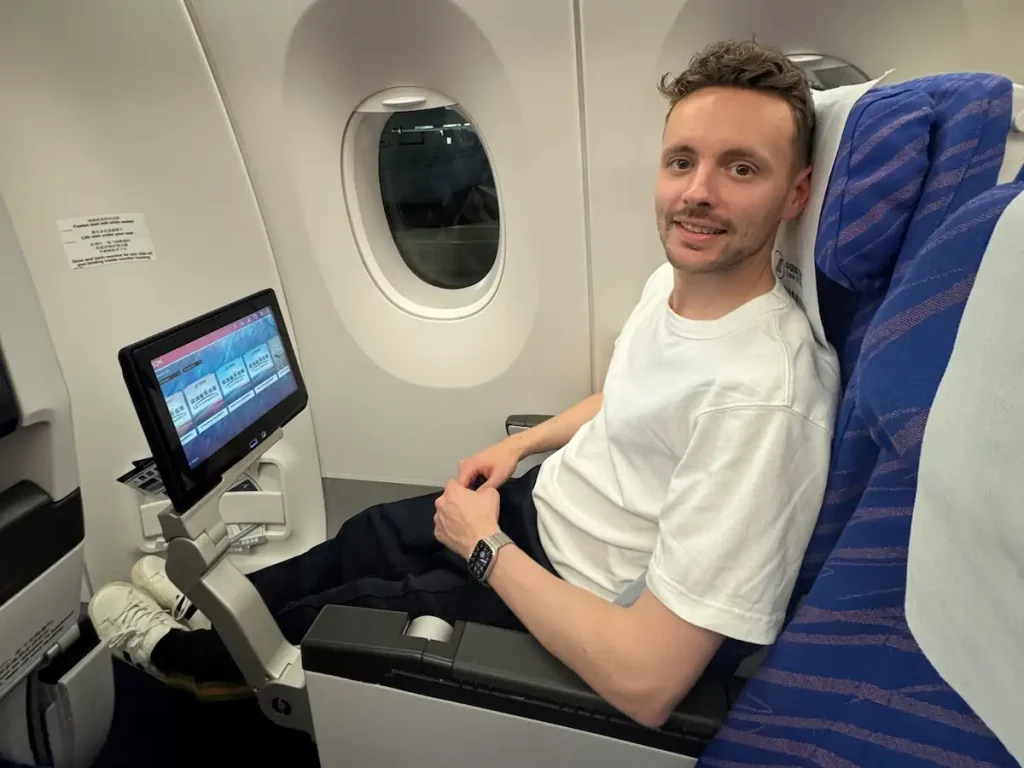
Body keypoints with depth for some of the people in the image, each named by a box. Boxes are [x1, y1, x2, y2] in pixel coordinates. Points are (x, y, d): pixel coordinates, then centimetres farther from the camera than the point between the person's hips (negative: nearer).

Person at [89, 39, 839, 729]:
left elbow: (645, 682, -34)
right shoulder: (674, 281, -5)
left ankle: (189, 653, 42)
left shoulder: (761, 396, -35)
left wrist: (483, 545, -23)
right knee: (368, 534, 18)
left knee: (341, 609, 10)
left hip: (577, 593, -7)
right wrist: (520, 443, 4)